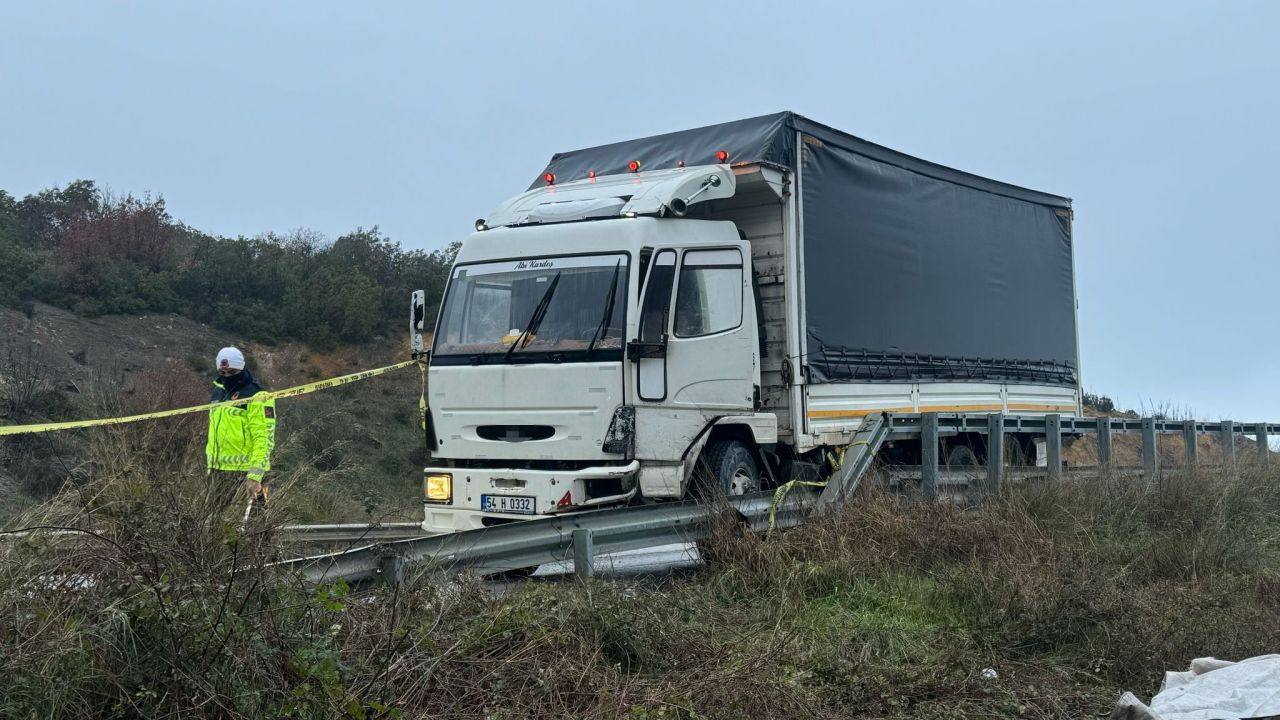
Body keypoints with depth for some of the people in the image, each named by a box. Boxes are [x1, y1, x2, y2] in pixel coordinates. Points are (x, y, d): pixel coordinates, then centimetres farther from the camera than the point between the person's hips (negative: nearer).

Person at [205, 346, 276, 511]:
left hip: (245, 472, -8)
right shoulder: (217, 392, 16)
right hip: (218, 471, 8)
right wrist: (210, 466, 18)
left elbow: (264, 439, -16)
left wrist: (255, 476, -24)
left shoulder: (256, 397, -10)